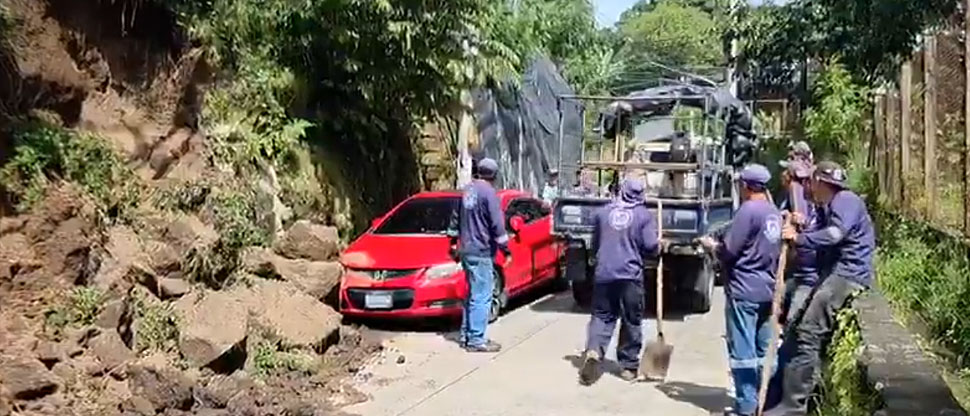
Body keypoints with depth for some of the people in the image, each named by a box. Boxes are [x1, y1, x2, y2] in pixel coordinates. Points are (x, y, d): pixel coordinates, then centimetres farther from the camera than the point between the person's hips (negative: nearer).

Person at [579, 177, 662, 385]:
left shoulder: (603, 212, 9)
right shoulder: (644, 215, 0)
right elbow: (650, 246, -6)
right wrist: (659, 246, 15)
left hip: (603, 274, 2)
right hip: (630, 275, -2)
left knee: (601, 316, 9)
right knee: (631, 321, 9)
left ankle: (593, 351, -15)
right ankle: (628, 366, 15)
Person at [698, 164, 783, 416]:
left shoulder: (748, 210, -15)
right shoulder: (775, 214, 10)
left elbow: (728, 251, -16)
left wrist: (711, 245, 5)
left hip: (744, 290, -8)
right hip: (767, 290, 8)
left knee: (742, 351, -2)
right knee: (762, 351, 14)